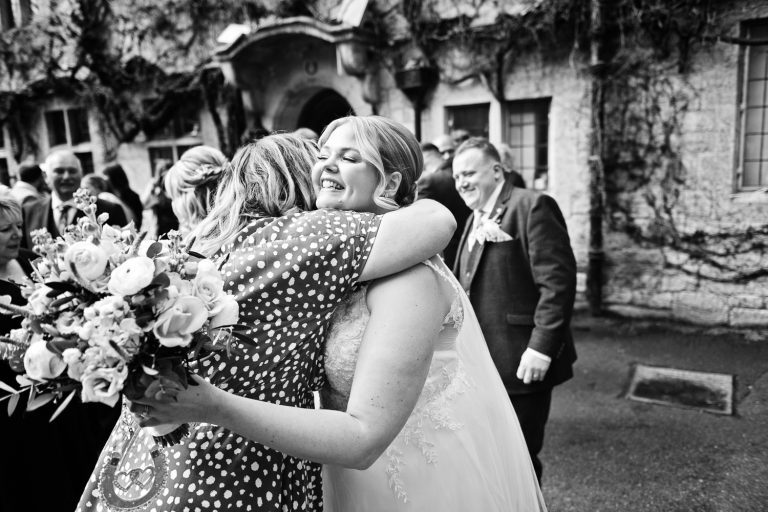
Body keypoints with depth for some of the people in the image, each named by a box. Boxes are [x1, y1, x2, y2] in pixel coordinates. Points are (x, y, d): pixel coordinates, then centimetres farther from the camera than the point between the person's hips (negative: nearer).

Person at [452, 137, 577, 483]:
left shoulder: (532, 206, -11)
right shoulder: (477, 219, 17)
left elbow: (557, 280, -19)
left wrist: (542, 346, -22)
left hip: (521, 365, -8)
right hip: (482, 365, 8)